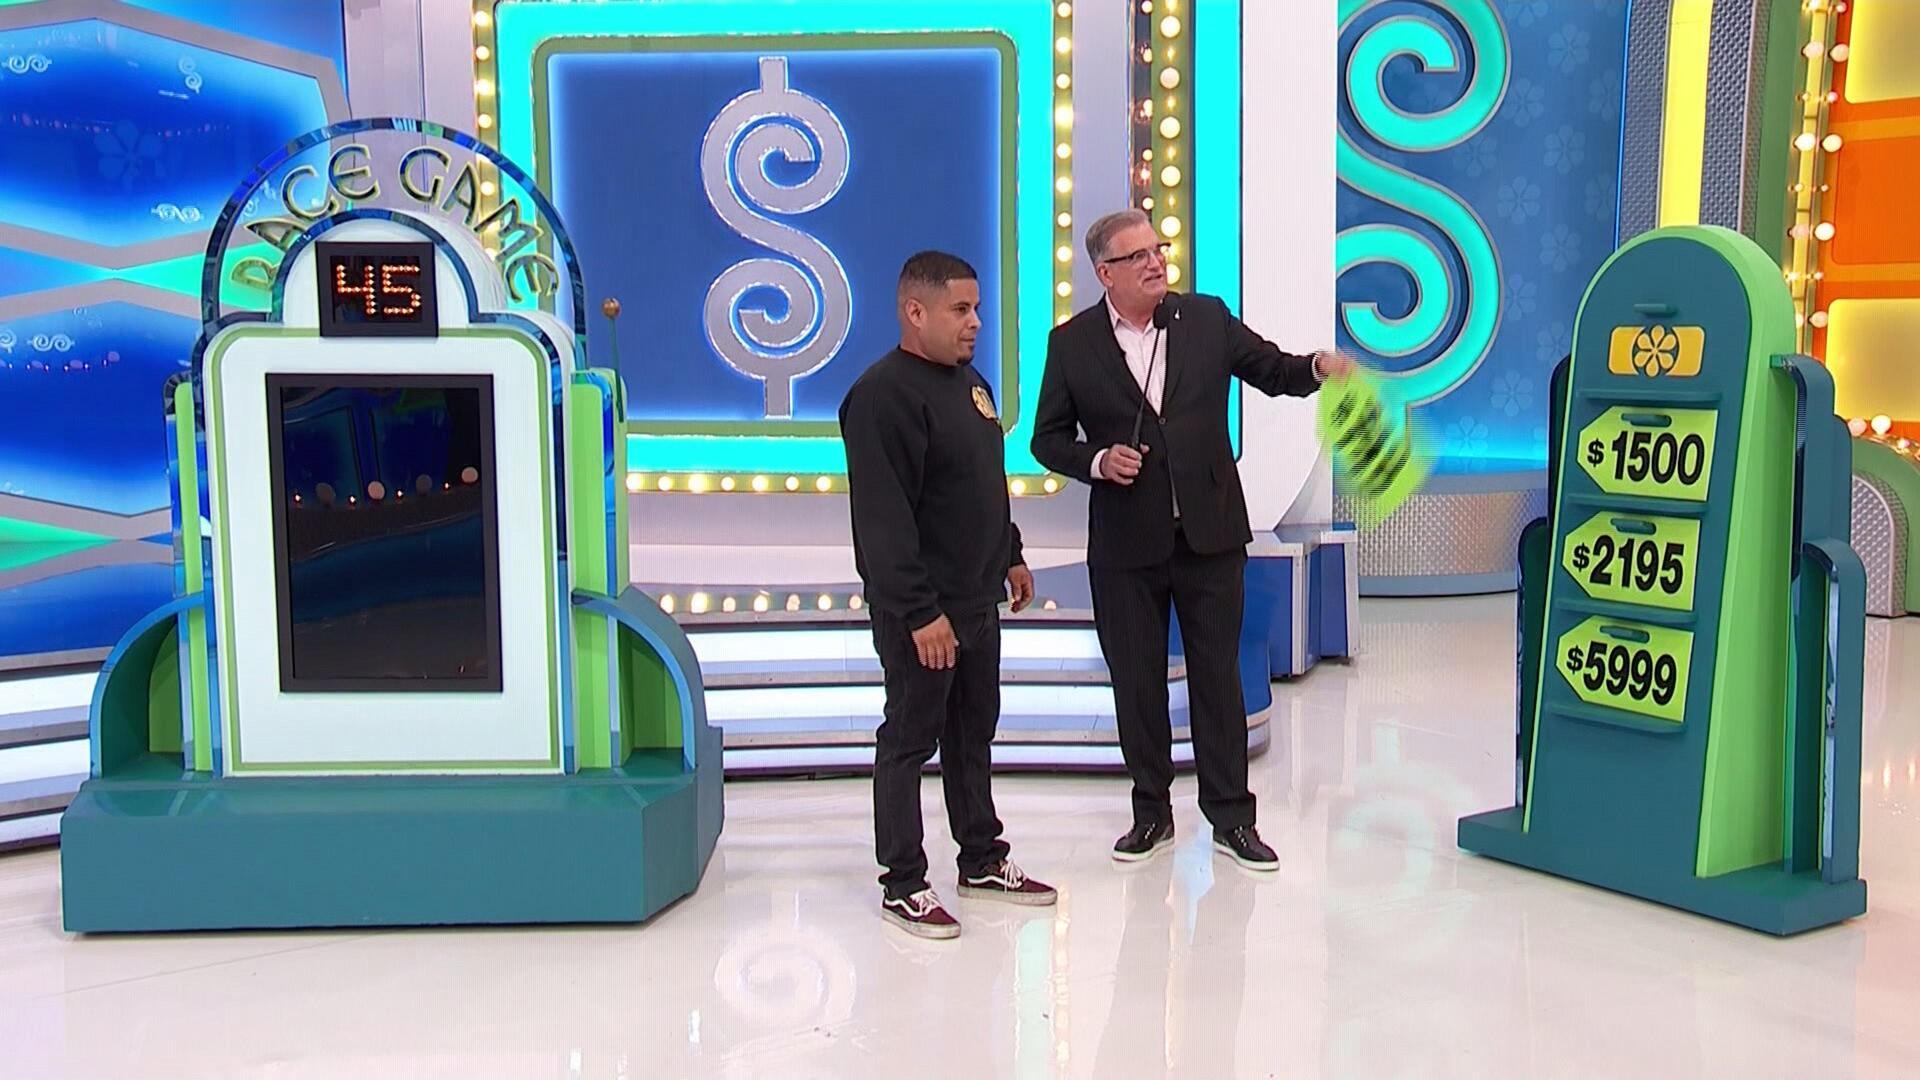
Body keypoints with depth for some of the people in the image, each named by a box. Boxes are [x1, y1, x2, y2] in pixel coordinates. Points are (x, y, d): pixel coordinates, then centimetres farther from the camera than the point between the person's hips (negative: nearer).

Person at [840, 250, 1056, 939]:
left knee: (974, 732, 18)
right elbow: (883, 519, -23)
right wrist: (920, 612, -25)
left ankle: (982, 860, 30)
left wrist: (1010, 556, 22)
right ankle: (903, 884, 12)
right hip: (919, 609, -9)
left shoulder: (967, 380, 12)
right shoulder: (883, 395, -18)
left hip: (977, 598, 9)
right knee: (910, 739, 1)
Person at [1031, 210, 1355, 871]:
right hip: (1126, 543, 0)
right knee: (1136, 680, 9)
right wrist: (1097, 460, -14)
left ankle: (1231, 816, 17)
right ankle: (1152, 812, 24)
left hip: (1210, 533, 1)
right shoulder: (1072, 343, -1)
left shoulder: (1208, 319, 3)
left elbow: (1272, 370, 7)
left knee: (1218, 674, 7)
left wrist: (1319, 368, -14)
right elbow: (1048, 439, 4)